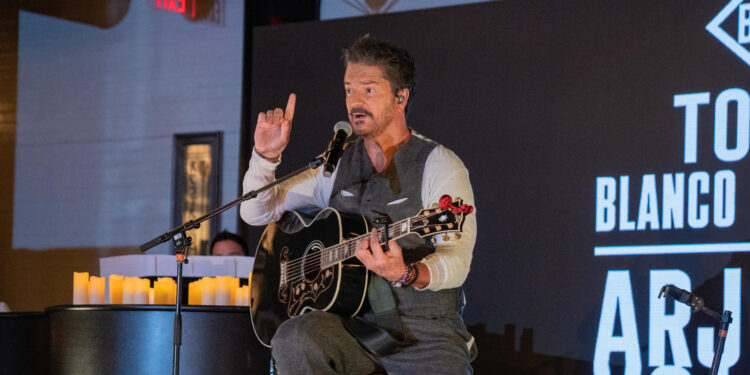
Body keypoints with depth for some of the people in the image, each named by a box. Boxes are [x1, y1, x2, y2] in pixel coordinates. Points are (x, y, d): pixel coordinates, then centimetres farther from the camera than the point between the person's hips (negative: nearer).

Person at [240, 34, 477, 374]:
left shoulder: (437, 165, -2)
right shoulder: (338, 164, 14)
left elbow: (456, 261, -14)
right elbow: (256, 213, 18)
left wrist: (405, 275, -35)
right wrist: (266, 155, 0)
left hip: (425, 335, -4)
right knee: (294, 339, -29)